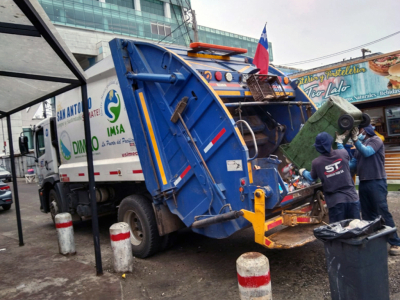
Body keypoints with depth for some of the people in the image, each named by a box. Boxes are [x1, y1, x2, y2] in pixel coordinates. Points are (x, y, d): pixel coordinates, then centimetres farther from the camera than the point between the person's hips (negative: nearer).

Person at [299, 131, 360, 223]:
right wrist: (339, 142, 42)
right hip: (352, 198, 2)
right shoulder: (342, 153, 0)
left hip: (335, 201, -2)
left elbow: (312, 178, 17)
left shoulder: (316, 163, -3)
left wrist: (303, 172, 39)